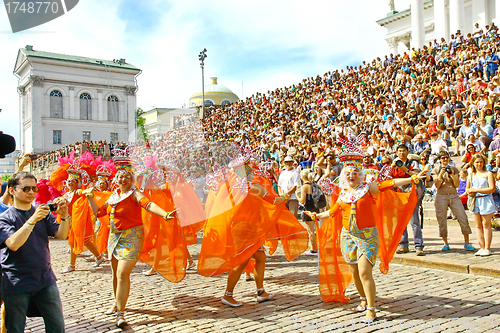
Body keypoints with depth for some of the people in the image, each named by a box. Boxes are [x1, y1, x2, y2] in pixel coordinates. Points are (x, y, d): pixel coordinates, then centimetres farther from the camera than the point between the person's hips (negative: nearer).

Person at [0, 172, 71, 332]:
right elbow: (13, 244, -21)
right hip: (17, 283, -3)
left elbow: (61, 235, -4)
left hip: (45, 279, 4)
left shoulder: (43, 213, 7)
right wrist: (33, 220, -30)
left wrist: (64, 216, -22)